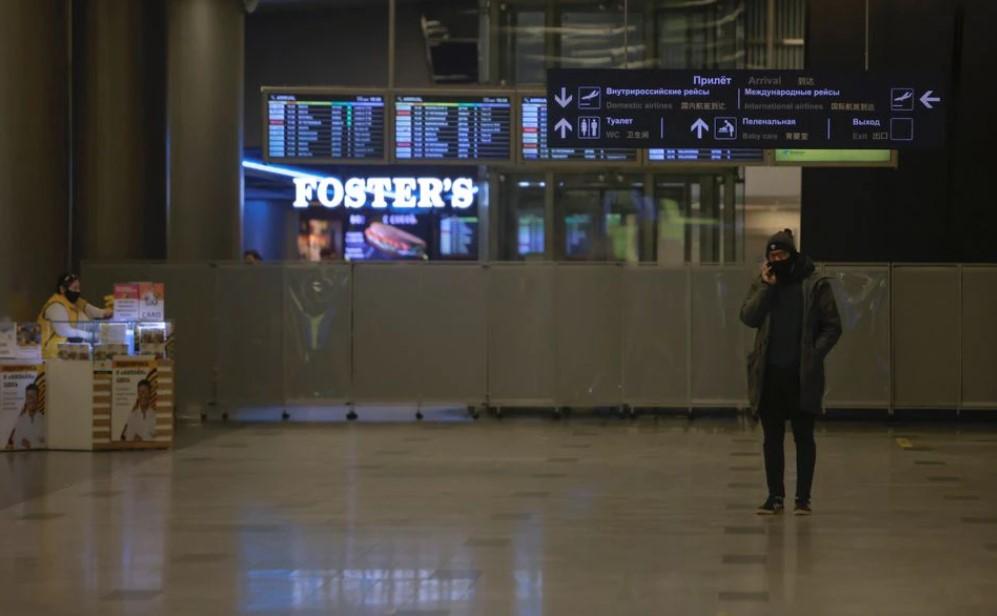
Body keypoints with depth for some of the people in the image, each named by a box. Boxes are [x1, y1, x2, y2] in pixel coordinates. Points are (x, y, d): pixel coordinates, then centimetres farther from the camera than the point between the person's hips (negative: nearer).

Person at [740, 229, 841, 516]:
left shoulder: (815, 285, -1)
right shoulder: (762, 284, 9)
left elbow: (832, 326, -1)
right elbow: (748, 317, -6)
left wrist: (814, 355, -12)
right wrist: (767, 286, -11)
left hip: (802, 375, -3)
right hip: (770, 375, 3)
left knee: (803, 437, 2)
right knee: (772, 437, 7)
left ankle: (803, 498, 8)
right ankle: (775, 496, 14)